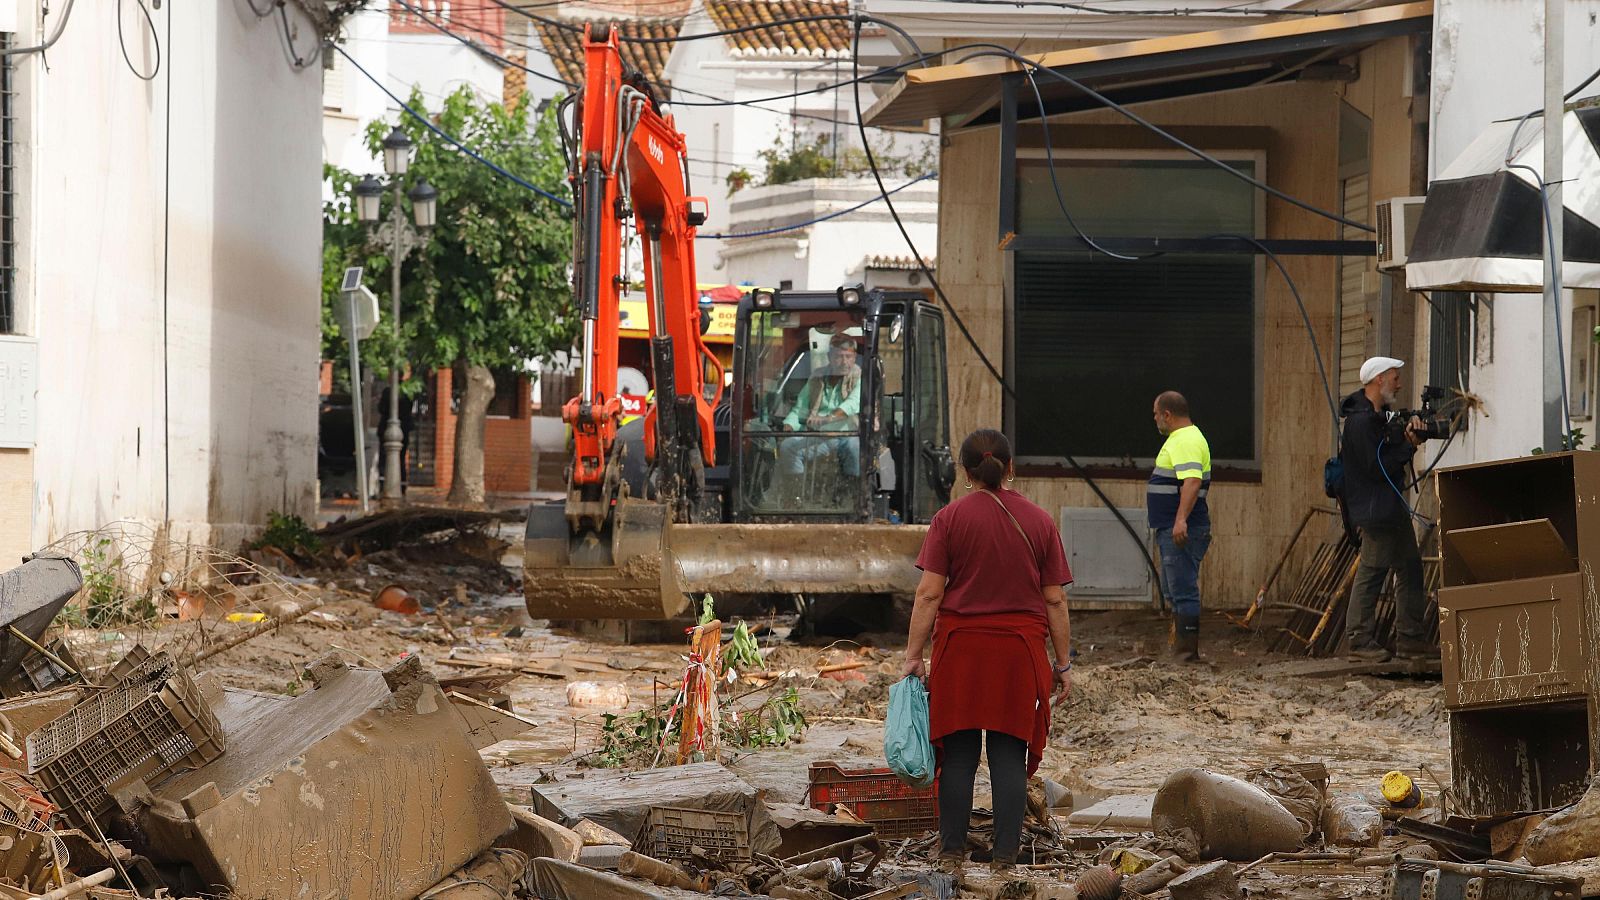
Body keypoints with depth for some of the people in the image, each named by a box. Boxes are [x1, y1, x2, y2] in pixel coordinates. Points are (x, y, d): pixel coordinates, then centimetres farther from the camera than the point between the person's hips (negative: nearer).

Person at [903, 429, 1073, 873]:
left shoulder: (950, 519, -3)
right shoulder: (1040, 522, 3)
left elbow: (928, 594, -7)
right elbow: (1055, 600, 3)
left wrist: (914, 655, -3)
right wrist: (1063, 663, 9)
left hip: (960, 647, -1)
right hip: (1020, 652, 1)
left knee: (959, 753, 7)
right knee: (1010, 754, 5)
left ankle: (952, 851, 13)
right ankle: (1005, 857, 6)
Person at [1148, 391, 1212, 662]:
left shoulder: (1186, 442, -16)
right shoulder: (1182, 438, 18)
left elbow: (1192, 482, -30)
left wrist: (1181, 519, -39)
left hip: (1181, 532, -11)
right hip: (1172, 529, 11)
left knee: (1184, 592, -10)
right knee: (1175, 591, 16)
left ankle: (1188, 653, -10)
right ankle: (1180, 648, 23)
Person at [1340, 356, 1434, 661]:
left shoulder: (1379, 415, 14)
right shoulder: (1361, 421, -19)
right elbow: (1378, 468, -22)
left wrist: (1411, 423, 1)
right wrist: (1410, 446, -13)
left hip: (1393, 505, 11)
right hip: (1375, 508, -11)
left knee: (1410, 567, 11)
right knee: (1372, 571, -6)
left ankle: (1410, 639, 15)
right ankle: (1360, 639, 0)